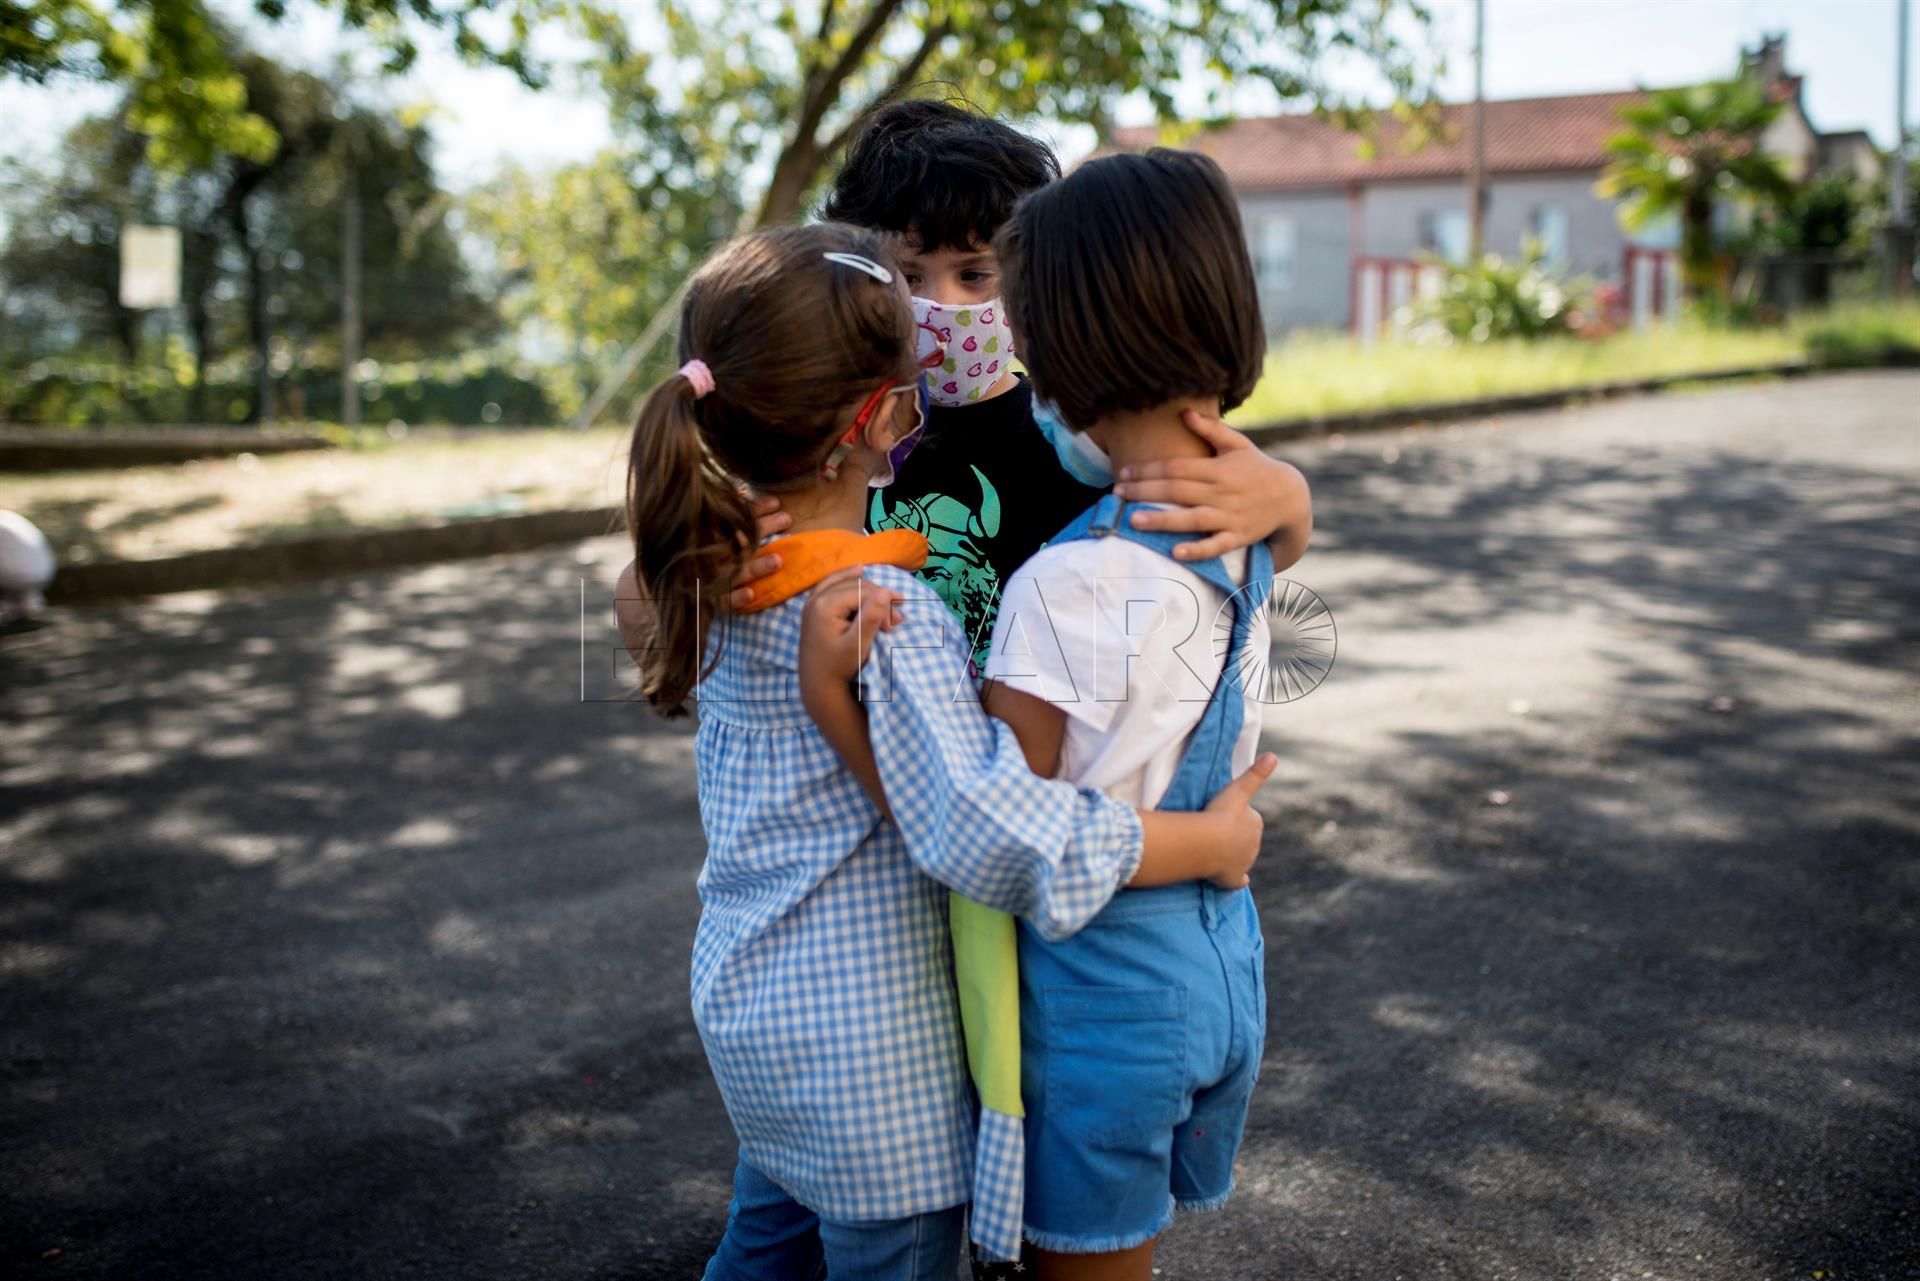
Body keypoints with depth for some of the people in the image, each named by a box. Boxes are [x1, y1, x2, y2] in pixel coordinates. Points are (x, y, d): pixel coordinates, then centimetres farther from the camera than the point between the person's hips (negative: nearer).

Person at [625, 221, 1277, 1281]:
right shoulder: (890, 617, -28)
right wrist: (1213, 841, -22)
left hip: (742, 997, 7)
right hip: (869, 1056, -7)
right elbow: (996, 835, -35)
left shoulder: (719, 570, -5)